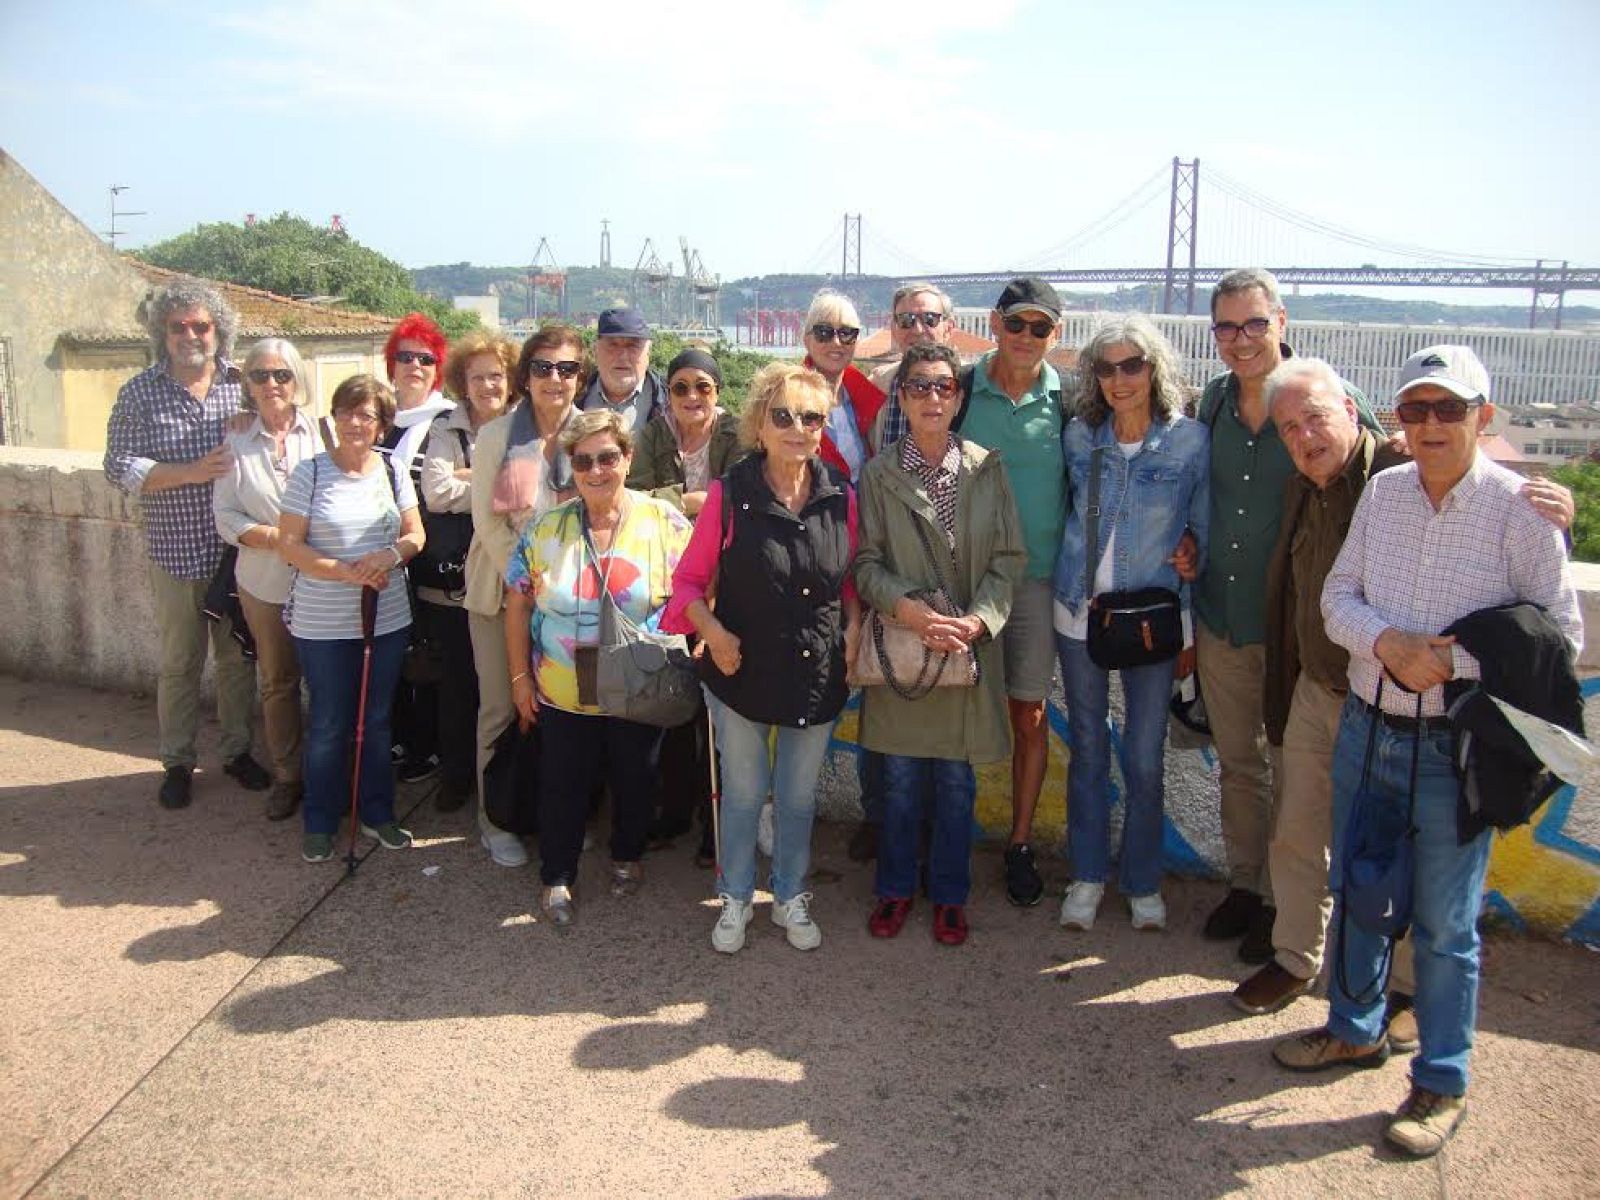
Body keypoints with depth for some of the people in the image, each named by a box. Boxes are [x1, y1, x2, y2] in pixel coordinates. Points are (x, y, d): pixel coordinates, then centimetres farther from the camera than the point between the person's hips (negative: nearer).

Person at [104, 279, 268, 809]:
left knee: (238, 656, 13)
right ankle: (177, 762, 24)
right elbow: (119, 467, -7)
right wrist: (191, 473, -19)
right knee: (179, 662, 10)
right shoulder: (140, 393, -3)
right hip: (177, 553, -1)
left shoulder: (243, 384, 1)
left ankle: (237, 750, 29)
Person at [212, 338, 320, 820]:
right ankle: (286, 776, 26)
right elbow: (225, 516, 1)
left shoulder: (323, 433, -3)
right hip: (264, 581, 2)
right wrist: (274, 537, -14)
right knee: (277, 682, 12)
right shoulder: (236, 442, 4)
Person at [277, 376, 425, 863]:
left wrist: (392, 553, -15)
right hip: (322, 623, -3)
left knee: (376, 721, 14)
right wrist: (345, 572, -21)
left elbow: (416, 535, 7)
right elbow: (289, 545, -9)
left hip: (388, 618, 3)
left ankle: (378, 813, 29)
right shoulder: (310, 472, -7)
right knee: (328, 726, 7)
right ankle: (320, 823, 23)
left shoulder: (393, 471, 3)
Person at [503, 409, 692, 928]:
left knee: (634, 779, 17)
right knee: (563, 784, 10)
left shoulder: (664, 522, -8)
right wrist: (520, 676, 1)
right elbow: (518, 606, 1)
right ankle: (557, 877, 29)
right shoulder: (546, 529, -5)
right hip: (563, 691, 1)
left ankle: (627, 856, 42)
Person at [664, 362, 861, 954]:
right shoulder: (729, 494, -12)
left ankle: (790, 898, 38)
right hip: (743, 672, -2)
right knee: (743, 794, 13)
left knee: (799, 797, 17)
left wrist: (853, 629, -5)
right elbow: (689, 581, -5)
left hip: (818, 676, 2)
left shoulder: (841, 495, -3)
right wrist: (714, 631, -20)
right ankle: (736, 899, 34)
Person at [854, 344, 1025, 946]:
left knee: (957, 782, 10)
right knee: (901, 779, 10)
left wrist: (979, 618, -13)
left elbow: (1010, 557, 1)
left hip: (969, 648, 1)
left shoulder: (986, 469, 2)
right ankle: (896, 887, 28)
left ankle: (949, 894, 27)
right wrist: (909, 608, -19)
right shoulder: (879, 473, 0)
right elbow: (865, 562, -3)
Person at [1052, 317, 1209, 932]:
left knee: (1145, 758, 5)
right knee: (1087, 748, 11)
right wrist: (1068, 585, 9)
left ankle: (1142, 880, 25)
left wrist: (1190, 628, 0)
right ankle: (1088, 874, 26)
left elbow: (1202, 537, 0)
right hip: (1080, 611, 2)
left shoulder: (1190, 439, -6)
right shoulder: (1079, 437, 1)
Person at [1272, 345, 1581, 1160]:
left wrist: (1451, 661, -20)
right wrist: (1387, 642, -14)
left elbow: (1560, 634, -9)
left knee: (1444, 925, 8)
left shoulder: (1519, 510, -11)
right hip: (1365, 726, 5)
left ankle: (1441, 1085, 26)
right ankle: (1354, 1030, 42)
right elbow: (1338, 596, 6)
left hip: (1454, 749, -5)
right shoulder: (1380, 492, 3)